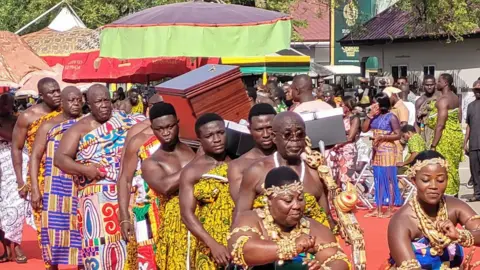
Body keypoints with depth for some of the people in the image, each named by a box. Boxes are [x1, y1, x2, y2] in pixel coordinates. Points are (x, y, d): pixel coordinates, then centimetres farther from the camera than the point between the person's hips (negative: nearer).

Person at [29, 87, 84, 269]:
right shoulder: (49, 126, 5)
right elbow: (35, 157, 2)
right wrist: (35, 189, -6)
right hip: (56, 190, -1)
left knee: (81, 234, 2)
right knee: (55, 233, 1)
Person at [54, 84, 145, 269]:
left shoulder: (124, 121, 11)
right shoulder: (79, 129, 3)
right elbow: (59, 158, -2)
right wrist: (84, 169, -17)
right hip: (97, 194, -2)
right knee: (100, 238, -9)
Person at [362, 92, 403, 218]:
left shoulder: (391, 117, -10)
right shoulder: (375, 117, 9)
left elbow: (398, 135, -13)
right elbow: (364, 129, 4)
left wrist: (382, 137, -21)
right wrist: (370, 115, -4)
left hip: (387, 151, -7)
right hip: (376, 152, 7)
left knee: (389, 180, -3)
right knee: (378, 180, 10)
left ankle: (389, 210, 1)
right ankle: (378, 209, 14)